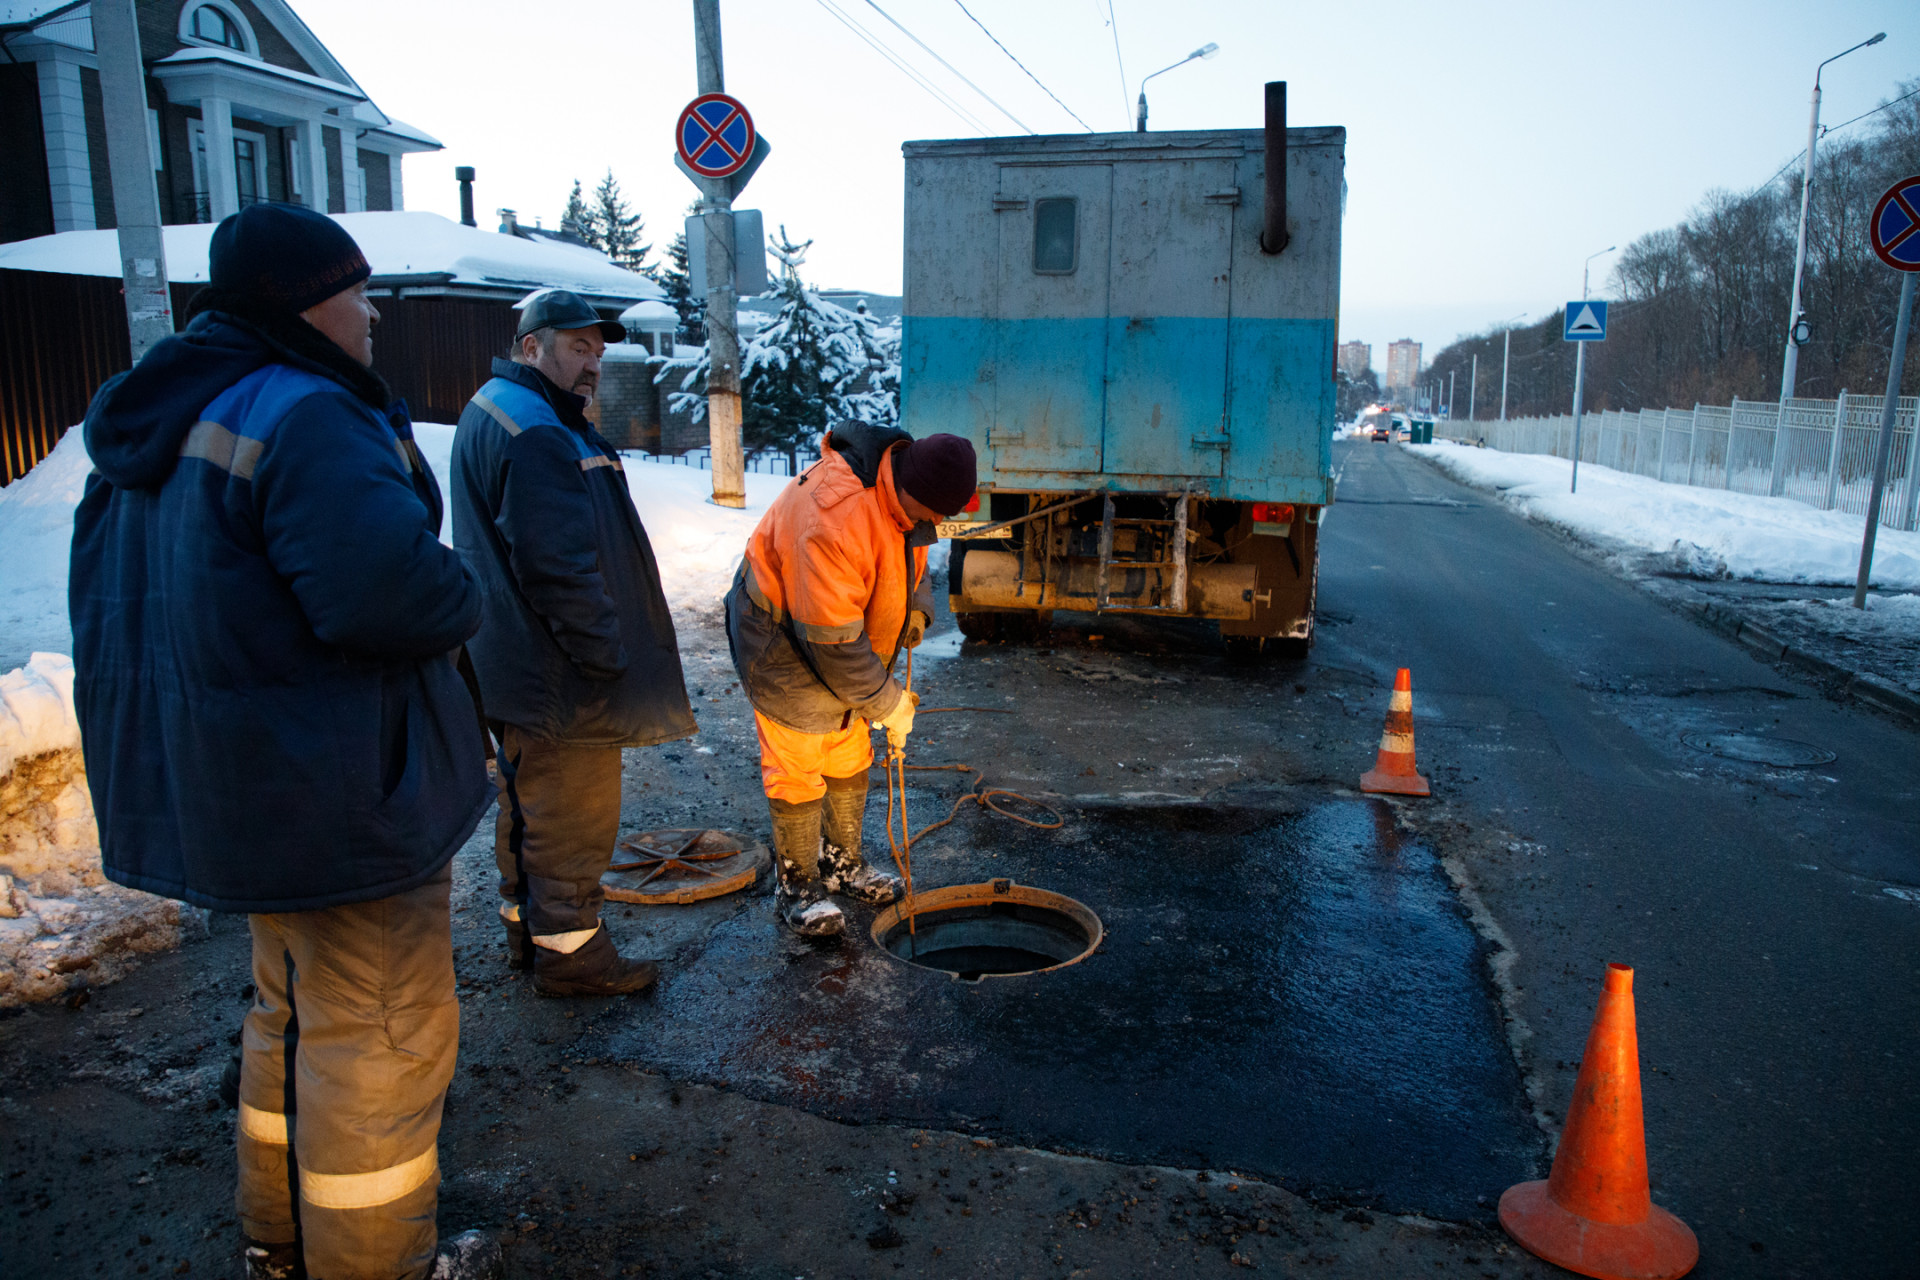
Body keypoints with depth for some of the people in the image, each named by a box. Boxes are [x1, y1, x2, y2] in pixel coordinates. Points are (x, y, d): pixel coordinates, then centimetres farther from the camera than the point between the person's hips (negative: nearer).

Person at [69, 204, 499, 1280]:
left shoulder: (159, 427, 11)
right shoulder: (305, 419, -22)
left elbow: (112, 599, 18)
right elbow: (394, 592, -33)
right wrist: (463, 595, -12)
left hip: (230, 784, 11)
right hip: (338, 791, -10)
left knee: (298, 1006, 26)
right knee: (380, 1030, 6)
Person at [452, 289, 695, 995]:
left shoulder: (500, 414, 17)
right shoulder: (531, 433, -21)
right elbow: (557, 566, -27)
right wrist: (604, 652, -20)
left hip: (519, 668, 11)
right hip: (557, 673, -11)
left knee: (531, 800, 21)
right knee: (573, 812, 2)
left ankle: (527, 924, 37)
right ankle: (569, 951, 16)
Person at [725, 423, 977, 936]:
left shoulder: (906, 490, -10)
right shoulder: (832, 516, -39)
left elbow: (910, 550, 14)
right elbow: (831, 640, -35)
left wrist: (916, 606, -5)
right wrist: (887, 703, -24)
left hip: (845, 642, 9)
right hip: (784, 640, -9)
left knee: (851, 759, 18)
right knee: (797, 770, 0)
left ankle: (843, 863, 36)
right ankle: (798, 886, 18)